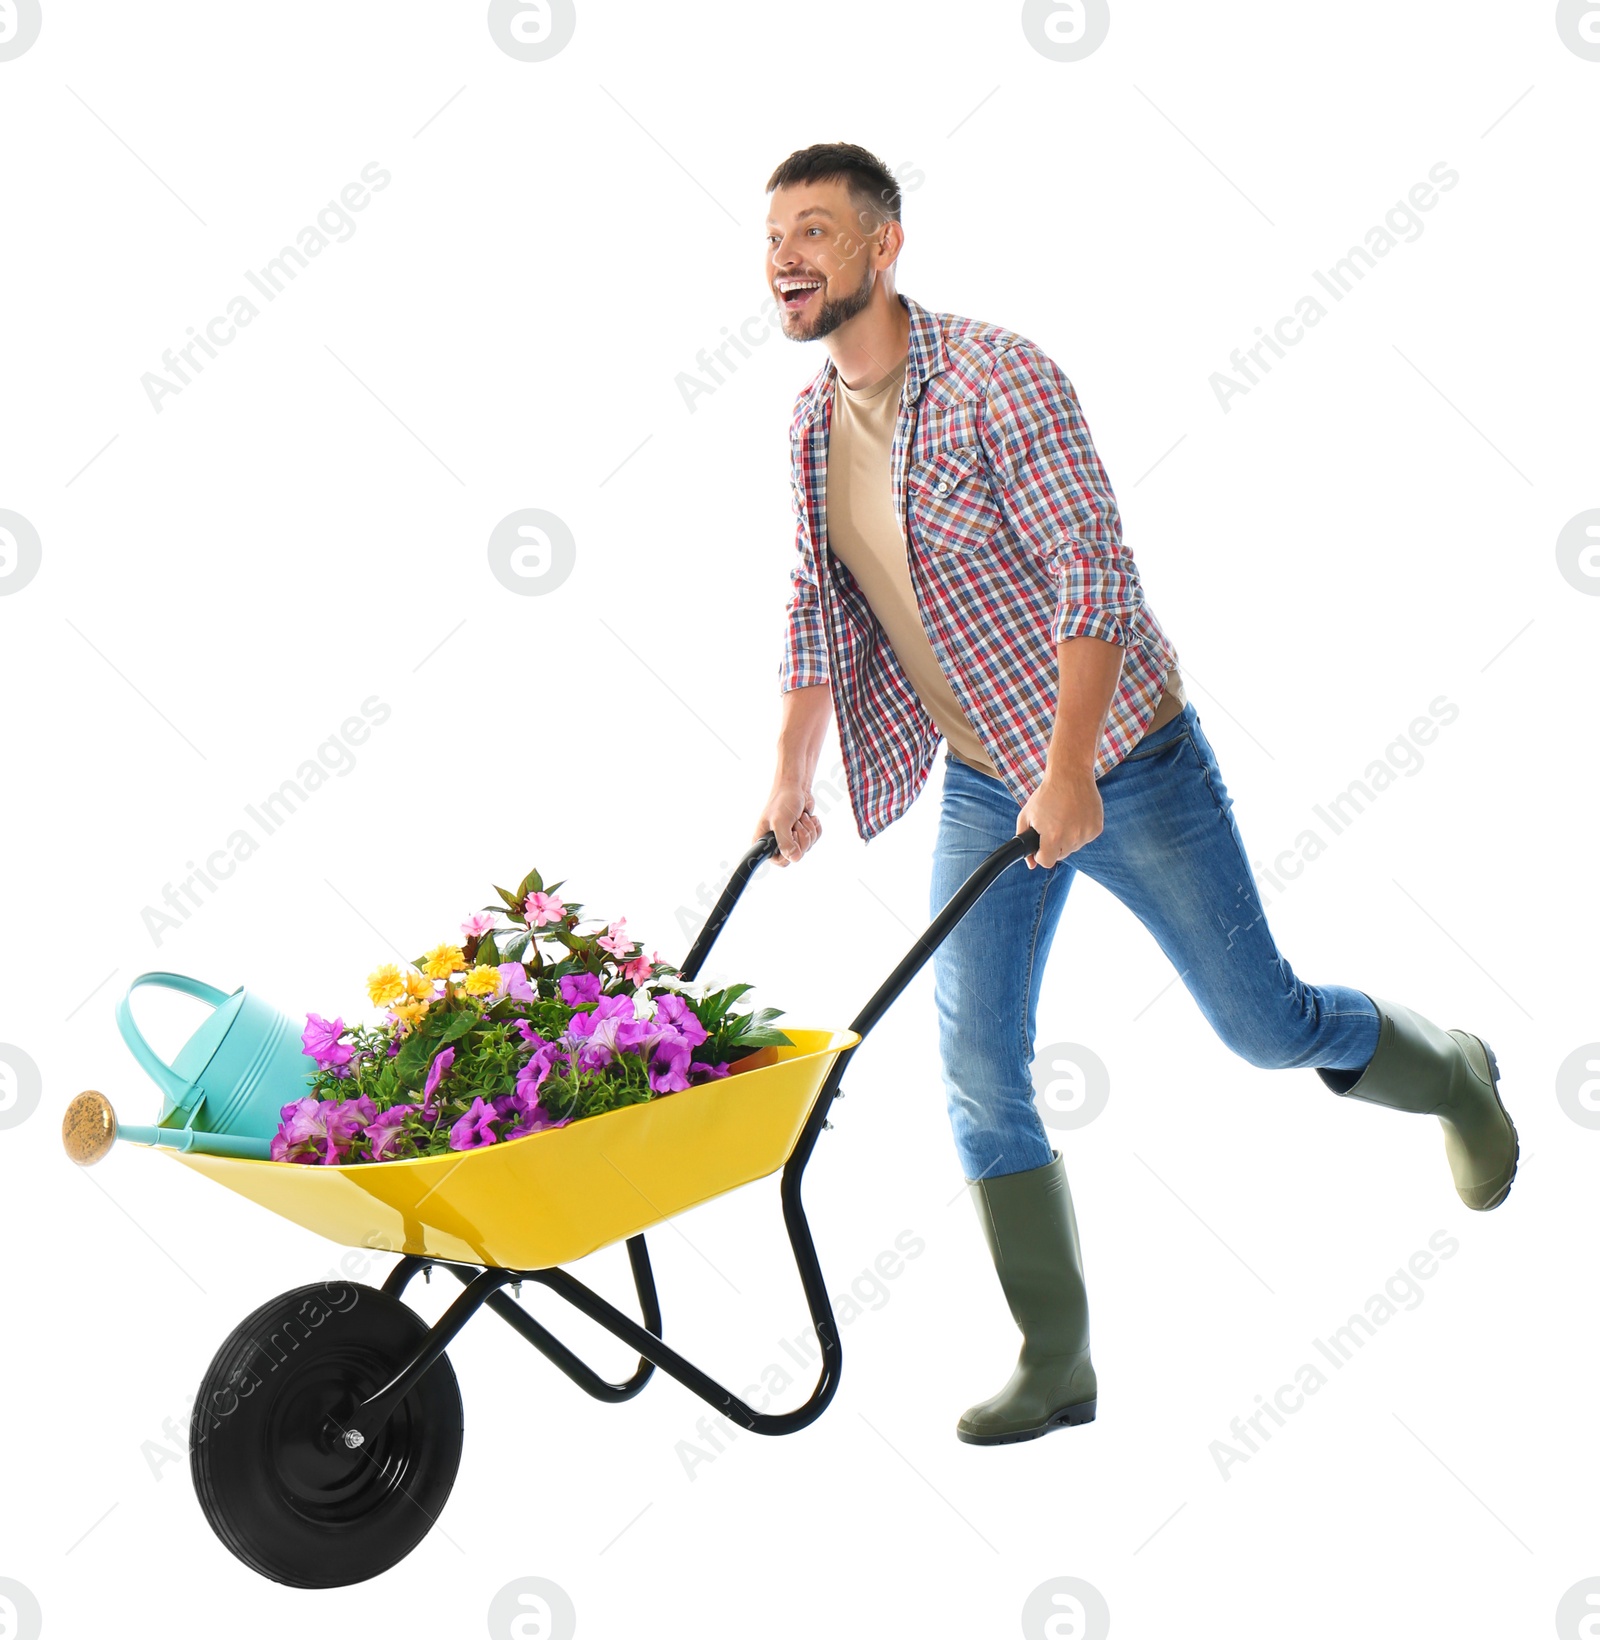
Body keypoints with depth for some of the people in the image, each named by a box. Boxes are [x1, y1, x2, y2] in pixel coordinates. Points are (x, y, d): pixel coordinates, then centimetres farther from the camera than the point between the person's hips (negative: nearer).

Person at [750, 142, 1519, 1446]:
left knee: (1264, 1026, 4)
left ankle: (1451, 1073, 36)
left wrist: (1072, 770, -30)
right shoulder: (815, 420, 2)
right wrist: (792, 774, 6)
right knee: (977, 1067, -1)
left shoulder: (997, 377, -20)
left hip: (1126, 762, -6)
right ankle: (1055, 1363, 11)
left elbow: (1095, 576, -24)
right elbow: (819, 607, 11)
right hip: (983, 783, 6)